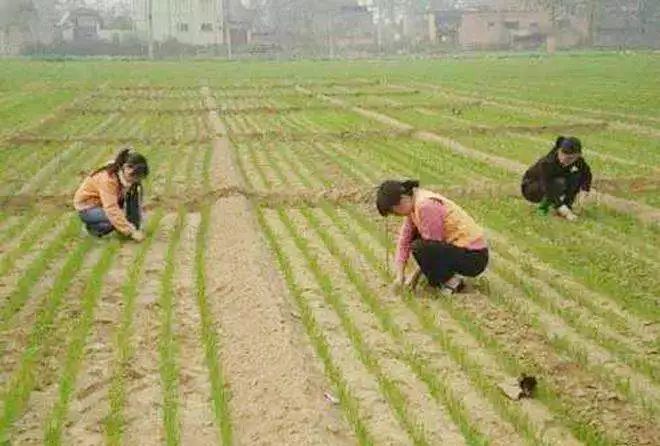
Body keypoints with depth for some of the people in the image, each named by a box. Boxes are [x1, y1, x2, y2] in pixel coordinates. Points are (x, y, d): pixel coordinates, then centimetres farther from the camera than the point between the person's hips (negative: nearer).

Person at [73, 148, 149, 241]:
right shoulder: (108, 179, -34)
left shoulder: (127, 176, -12)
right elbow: (112, 210, -39)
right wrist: (131, 232, -40)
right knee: (115, 218, -33)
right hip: (87, 208, -7)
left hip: (107, 204, 7)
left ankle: (135, 229, -6)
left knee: (136, 191, -14)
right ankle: (93, 226, -4)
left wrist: (135, 229, -12)